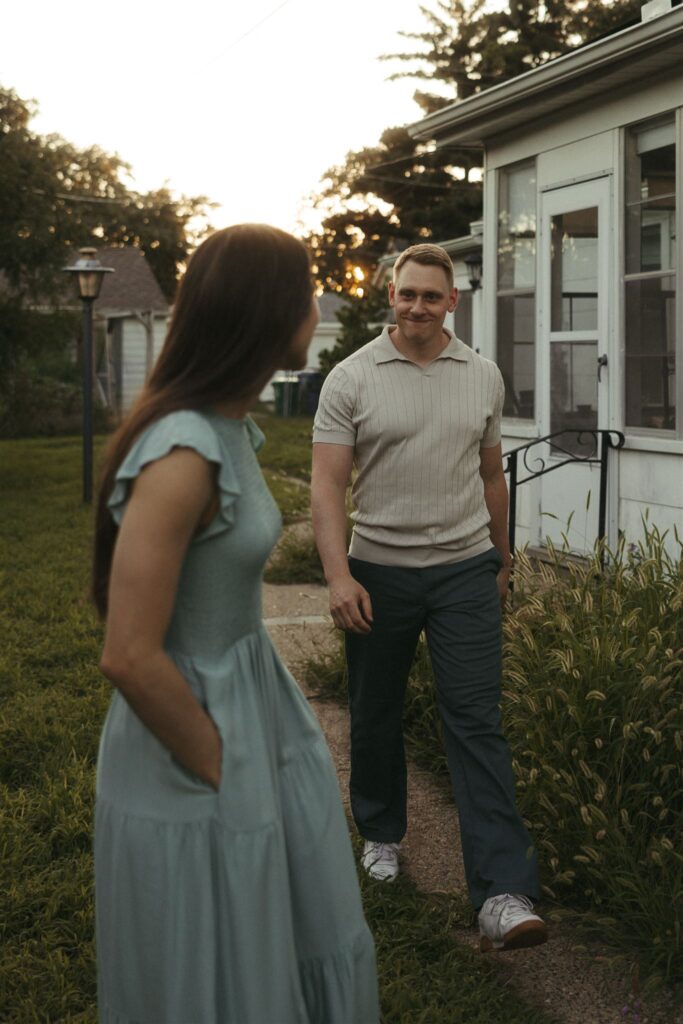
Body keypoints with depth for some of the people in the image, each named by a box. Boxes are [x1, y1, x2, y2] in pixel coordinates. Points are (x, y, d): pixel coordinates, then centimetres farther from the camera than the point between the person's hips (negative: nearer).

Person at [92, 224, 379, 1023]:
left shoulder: (231, 429, 3)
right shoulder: (180, 454, -26)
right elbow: (129, 657, -27)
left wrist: (263, 745, 12)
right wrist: (223, 772, -15)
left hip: (252, 711, 9)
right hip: (192, 739, -9)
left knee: (309, 944, 22)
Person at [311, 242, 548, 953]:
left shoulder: (482, 377, 6)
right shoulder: (351, 379, -4)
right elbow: (327, 484, -9)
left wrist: (502, 561, 20)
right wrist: (338, 575, -20)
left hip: (465, 570, 1)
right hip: (379, 573, -1)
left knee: (475, 722, -7)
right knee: (375, 716, 13)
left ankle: (503, 897, -12)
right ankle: (380, 831, 38)